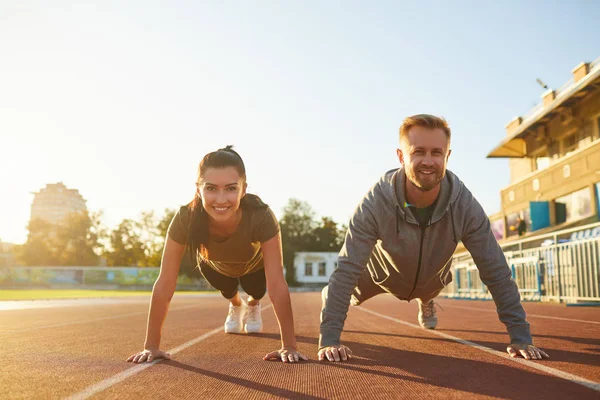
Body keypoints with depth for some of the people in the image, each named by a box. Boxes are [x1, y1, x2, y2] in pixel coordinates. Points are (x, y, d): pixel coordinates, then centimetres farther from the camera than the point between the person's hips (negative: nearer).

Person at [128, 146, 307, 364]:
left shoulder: (261, 216, -46)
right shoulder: (185, 219, -43)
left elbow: (277, 284, -44)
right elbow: (164, 285, -38)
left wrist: (289, 346, -43)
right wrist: (151, 346, -35)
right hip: (214, 264, 1)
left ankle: (253, 306, 47)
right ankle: (236, 306, 54)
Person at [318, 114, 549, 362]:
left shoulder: (465, 205, -37)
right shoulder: (375, 203, -43)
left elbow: (496, 272, -29)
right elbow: (347, 270, -41)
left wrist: (521, 337, -28)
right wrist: (329, 339, -46)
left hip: (433, 277, 3)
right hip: (383, 272, -2)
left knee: (428, 293, 34)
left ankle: (425, 303, 72)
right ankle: (330, 299, 57)